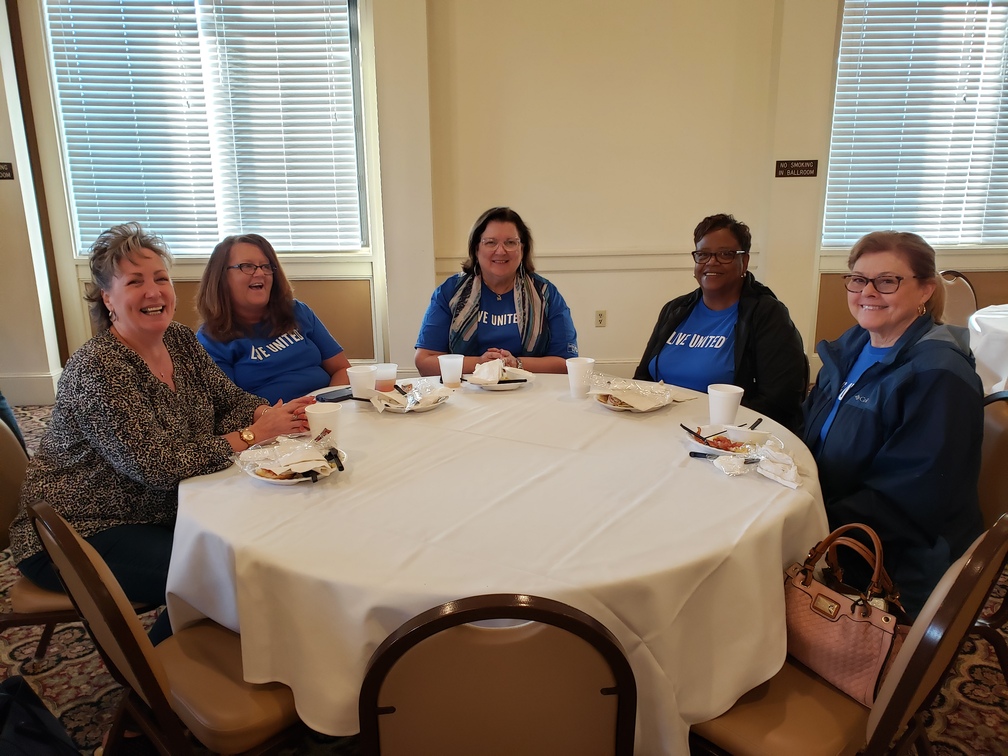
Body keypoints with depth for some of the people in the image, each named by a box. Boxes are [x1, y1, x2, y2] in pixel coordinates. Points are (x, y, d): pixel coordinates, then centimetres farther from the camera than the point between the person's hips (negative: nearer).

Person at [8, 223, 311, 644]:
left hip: (163, 512, 8)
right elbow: (159, 467, -29)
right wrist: (254, 434, -27)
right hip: (81, 533, -7)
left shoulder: (180, 341, 0)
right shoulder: (96, 369, -24)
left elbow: (231, 401, 3)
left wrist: (271, 414, -20)